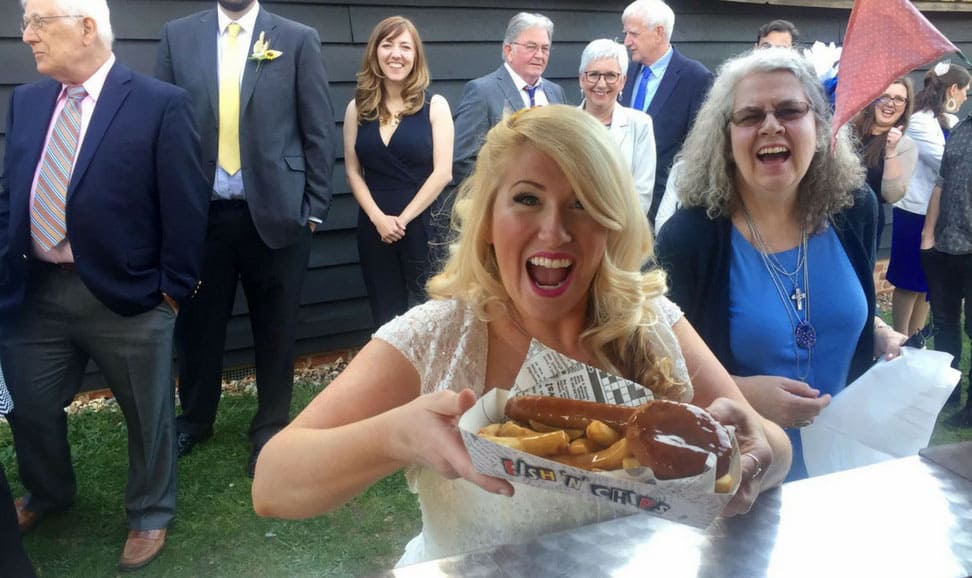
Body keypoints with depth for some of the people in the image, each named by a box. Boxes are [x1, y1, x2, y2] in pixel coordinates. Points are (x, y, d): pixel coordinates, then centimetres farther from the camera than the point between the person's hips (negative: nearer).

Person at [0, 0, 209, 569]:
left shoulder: (162, 104, -12)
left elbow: (184, 208, -12)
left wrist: (174, 289, -10)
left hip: (127, 294, -5)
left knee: (148, 415, 12)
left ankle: (150, 515, 37)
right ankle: (48, 494, 51)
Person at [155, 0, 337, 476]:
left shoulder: (298, 39, 0)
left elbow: (319, 131, -1)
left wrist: (315, 209, -4)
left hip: (275, 210, -2)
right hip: (199, 212, 2)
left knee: (275, 330, 10)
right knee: (196, 324, 15)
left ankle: (270, 428, 29)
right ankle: (194, 419, 37)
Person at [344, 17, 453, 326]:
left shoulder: (434, 105, -1)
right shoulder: (358, 108, 7)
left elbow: (443, 172, -8)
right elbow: (353, 172, 5)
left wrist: (402, 219, -11)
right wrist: (378, 217, -10)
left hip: (422, 224, -2)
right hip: (374, 227, 3)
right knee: (385, 317, 10)